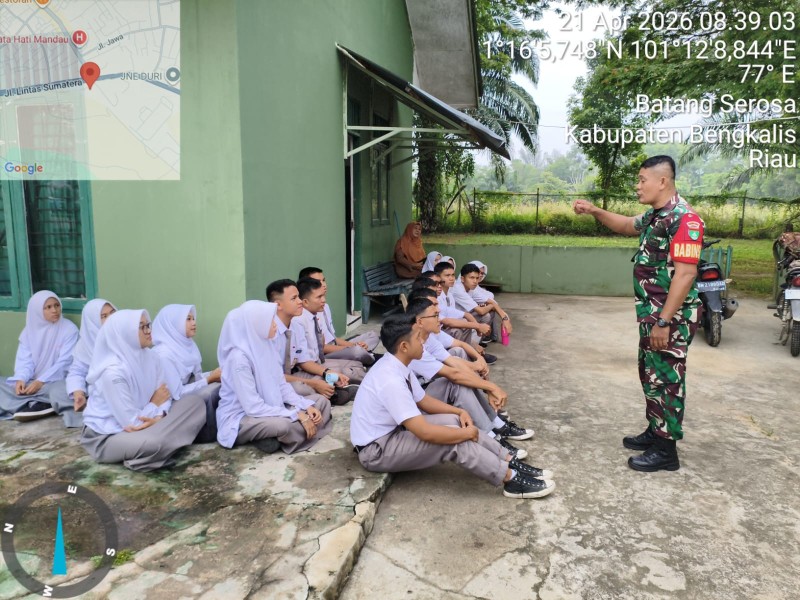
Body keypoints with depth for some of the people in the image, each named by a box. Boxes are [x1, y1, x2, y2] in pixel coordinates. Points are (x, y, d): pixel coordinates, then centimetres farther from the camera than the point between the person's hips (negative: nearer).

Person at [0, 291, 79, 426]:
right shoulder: (29, 330, 7)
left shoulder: (69, 329, -6)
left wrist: (41, 382, -21)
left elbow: (64, 362, -12)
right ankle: (43, 406, -29)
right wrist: (21, 378, -19)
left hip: (57, 380, -5)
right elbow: (24, 359, 1)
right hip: (33, 381, 5)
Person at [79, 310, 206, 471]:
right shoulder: (113, 372, -26)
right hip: (106, 436, -8)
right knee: (154, 443, -39)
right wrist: (154, 404, -8)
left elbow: (165, 396, -1)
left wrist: (159, 417, -22)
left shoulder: (151, 357, -4)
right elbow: (132, 423, -25)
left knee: (194, 401, -4)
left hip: (143, 424, 8)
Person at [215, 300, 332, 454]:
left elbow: (281, 386, 5)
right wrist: (297, 415, -26)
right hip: (240, 418, -9)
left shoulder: (265, 346, 0)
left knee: (321, 401, 4)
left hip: (268, 409, 9)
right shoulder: (239, 358, -24)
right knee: (283, 424, -39)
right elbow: (253, 407, -27)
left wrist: (307, 406, -10)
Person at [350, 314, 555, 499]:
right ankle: (511, 479, -6)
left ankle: (509, 462, 4)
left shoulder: (396, 366, -1)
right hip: (376, 450, -9)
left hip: (391, 430, 9)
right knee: (455, 441, -20)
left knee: (454, 421, -1)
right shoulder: (391, 380, -31)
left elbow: (423, 401, 14)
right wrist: (467, 433, -19)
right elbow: (425, 432, -32)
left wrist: (460, 412, 1)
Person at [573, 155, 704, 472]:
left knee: (666, 379, -1)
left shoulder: (684, 218, -20)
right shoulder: (655, 216, 10)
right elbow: (626, 225, 31)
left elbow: (685, 274, -25)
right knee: (650, 374, 18)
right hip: (652, 314, 10)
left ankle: (666, 450, 11)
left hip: (671, 318, -10)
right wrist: (595, 211, 14)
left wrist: (664, 322, -26)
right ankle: (655, 432, 32)